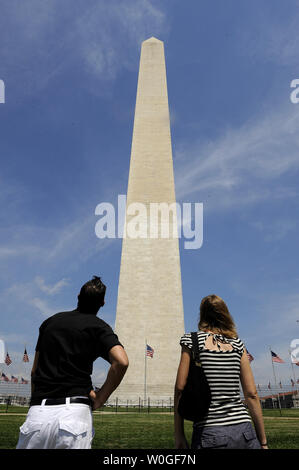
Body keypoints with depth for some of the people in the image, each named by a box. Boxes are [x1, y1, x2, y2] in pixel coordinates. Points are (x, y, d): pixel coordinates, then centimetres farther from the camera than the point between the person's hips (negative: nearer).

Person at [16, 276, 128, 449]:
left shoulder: (49, 322, 15)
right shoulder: (98, 326, 1)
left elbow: (34, 371, 19)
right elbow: (121, 362, -16)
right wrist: (100, 398, -4)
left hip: (37, 412, 4)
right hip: (74, 411, -4)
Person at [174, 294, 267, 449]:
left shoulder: (192, 341, -2)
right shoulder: (237, 344, 5)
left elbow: (180, 389, -6)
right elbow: (252, 394, 4)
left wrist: (179, 436, 0)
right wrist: (263, 441, 11)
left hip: (209, 433, -3)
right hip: (243, 430, 3)